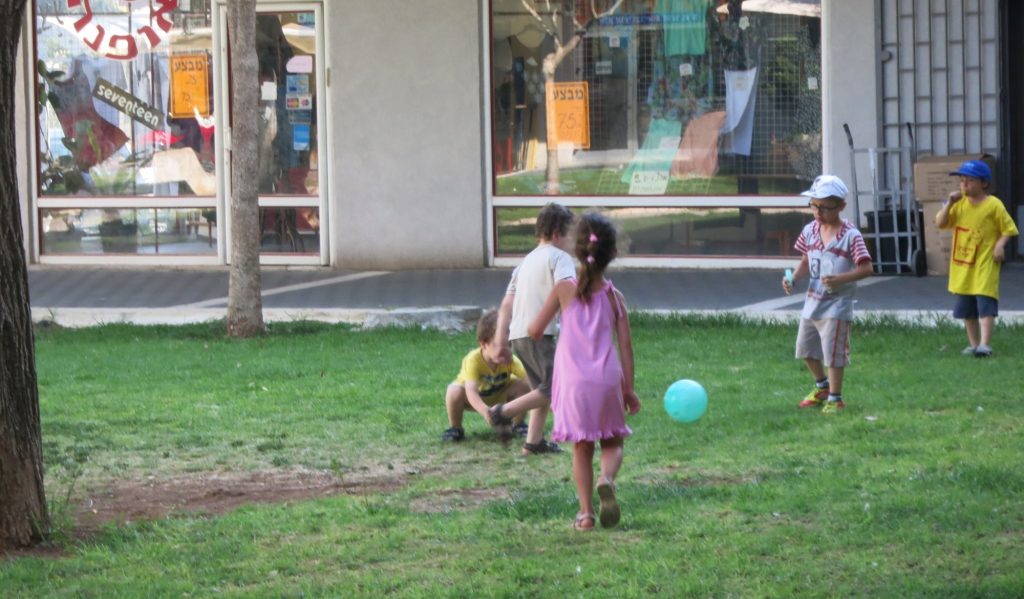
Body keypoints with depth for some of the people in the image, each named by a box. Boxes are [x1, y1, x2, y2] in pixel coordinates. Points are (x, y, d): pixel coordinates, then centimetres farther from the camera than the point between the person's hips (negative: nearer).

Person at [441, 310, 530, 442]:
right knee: (454, 391, -36)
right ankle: (455, 428, -8)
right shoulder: (473, 360, -39)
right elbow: (471, 391, -50)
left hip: (499, 397, 3)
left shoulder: (510, 360, -27)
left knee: (524, 386, -22)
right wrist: (484, 410, -68)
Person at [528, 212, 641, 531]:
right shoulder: (614, 296, 1)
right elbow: (625, 344, 1)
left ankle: (585, 511, 4)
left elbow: (535, 330, -1)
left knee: (582, 448, 11)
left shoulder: (564, 289, -3)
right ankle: (607, 480, -17)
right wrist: (629, 388, 8)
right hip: (608, 379, 1)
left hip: (574, 381, -1)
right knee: (612, 443, 14)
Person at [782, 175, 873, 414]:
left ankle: (835, 398, 7)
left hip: (837, 303, -7)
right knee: (806, 349, 18)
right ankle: (822, 386, 39)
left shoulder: (850, 236, -14)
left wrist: (841, 278, -30)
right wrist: (793, 277, -5)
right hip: (812, 300, 7)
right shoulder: (809, 231, 4)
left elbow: (866, 268, -17)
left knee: (833, 352, -6)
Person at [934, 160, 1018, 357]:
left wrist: (1000, 244, -20)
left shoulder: (993, 205, -8)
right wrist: (949, 203, -9)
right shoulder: (959, 204, 7)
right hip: (962, 265, 6)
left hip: (985, 264, -6)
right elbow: (940, 223, 2)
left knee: (985, 304, -13)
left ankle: (985, 344, -16)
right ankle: (973, 343, 23)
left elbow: (1008, 228, -4)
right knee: (966, 309, 12)